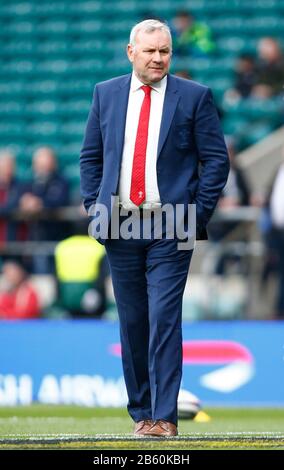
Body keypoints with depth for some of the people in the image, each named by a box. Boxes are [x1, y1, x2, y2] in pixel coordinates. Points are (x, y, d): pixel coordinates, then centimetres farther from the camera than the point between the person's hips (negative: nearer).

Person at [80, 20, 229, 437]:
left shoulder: (195, 97, 2)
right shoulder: (106, 94, 10)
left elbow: (216, 159, 2)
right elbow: (90, 157, 15)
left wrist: (198, 213, -6)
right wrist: (95, 207, 5)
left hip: (170, 228, -3)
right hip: (119, 225, 3)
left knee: (164, 319, -11)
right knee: (132, 322, 8)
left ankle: (164, 417, -10)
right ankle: (141, 412, 18)